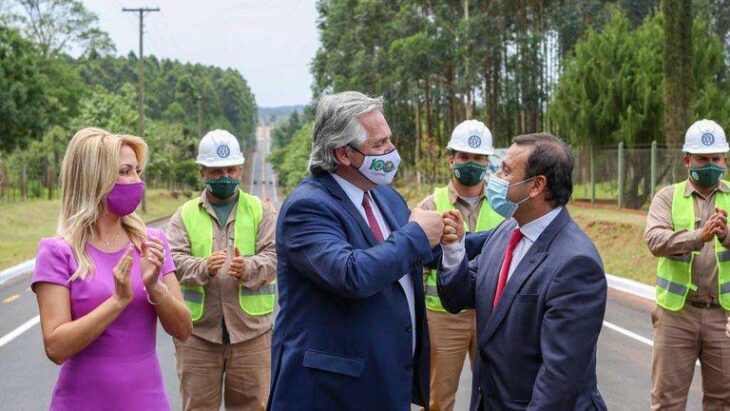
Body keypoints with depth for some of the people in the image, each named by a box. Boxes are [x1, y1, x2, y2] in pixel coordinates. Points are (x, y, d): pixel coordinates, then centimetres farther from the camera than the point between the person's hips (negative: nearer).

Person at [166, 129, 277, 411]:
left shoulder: (261, 210, 8)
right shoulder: (185, 214, 8)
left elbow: (273, 256, -3)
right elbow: (175, 259, -4)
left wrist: (248, 268, -25)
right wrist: (203, 268, -25)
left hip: (250, 327, 0)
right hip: (198, 330, 0)